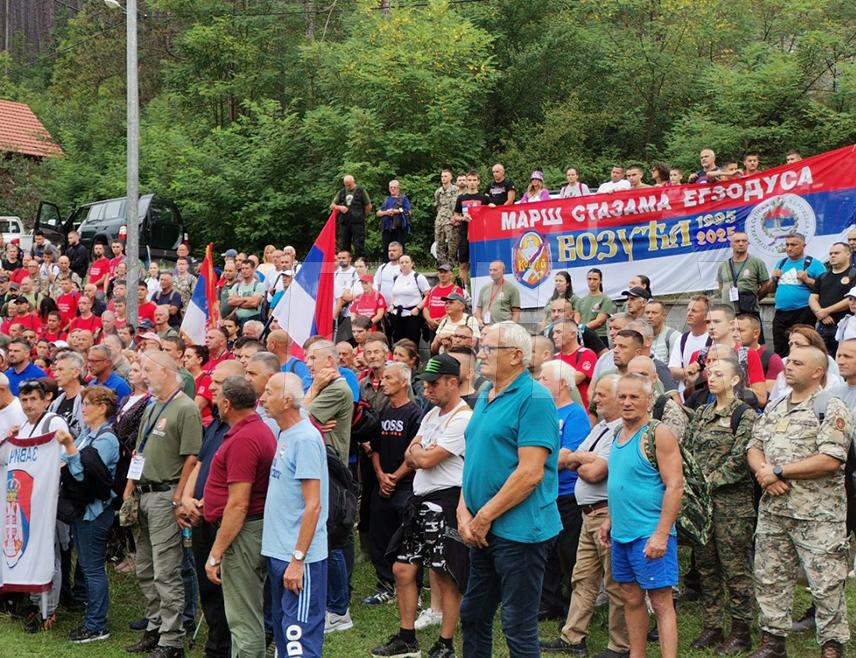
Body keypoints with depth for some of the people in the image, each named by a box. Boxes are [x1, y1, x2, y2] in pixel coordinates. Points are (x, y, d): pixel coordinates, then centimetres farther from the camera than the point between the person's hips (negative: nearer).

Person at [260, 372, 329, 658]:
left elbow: (313, 506, -19)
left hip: (300, 558, -10)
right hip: (278, 552, 10)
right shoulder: (284, 435, 11)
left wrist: (298, 559, -21)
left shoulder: (305, 439, -16)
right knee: (282, 633, 17)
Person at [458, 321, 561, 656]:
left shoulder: (533, 399, -15)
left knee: (519, 628, 0)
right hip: (482, 530, 9)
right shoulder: (486, 397, 12)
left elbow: (530, 473, -21)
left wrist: (484, 517, -15)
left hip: (518, 529, -9)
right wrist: (464, 512, 1)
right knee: (473, 616, 18)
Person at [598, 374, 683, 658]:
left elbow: (675, 485, -17)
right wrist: (610, 520, 17)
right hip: (621, 533, 8)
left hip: (649, 535, -8)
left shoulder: (658, 434, -12)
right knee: (631, 599, 14)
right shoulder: (619, 434, 12)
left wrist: (661, 534, -21)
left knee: (661, 602, -4)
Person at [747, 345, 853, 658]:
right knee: (769, 578, 12)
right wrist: (764, 471, -10)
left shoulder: (831, 409, -8)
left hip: (818, 515, -7)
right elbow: (754, 447, 13)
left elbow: (830, 460, -19)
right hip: (773, 511, 7)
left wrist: (779, 471, -15)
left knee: (826, 585, -2)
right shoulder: (773, 409, 15)